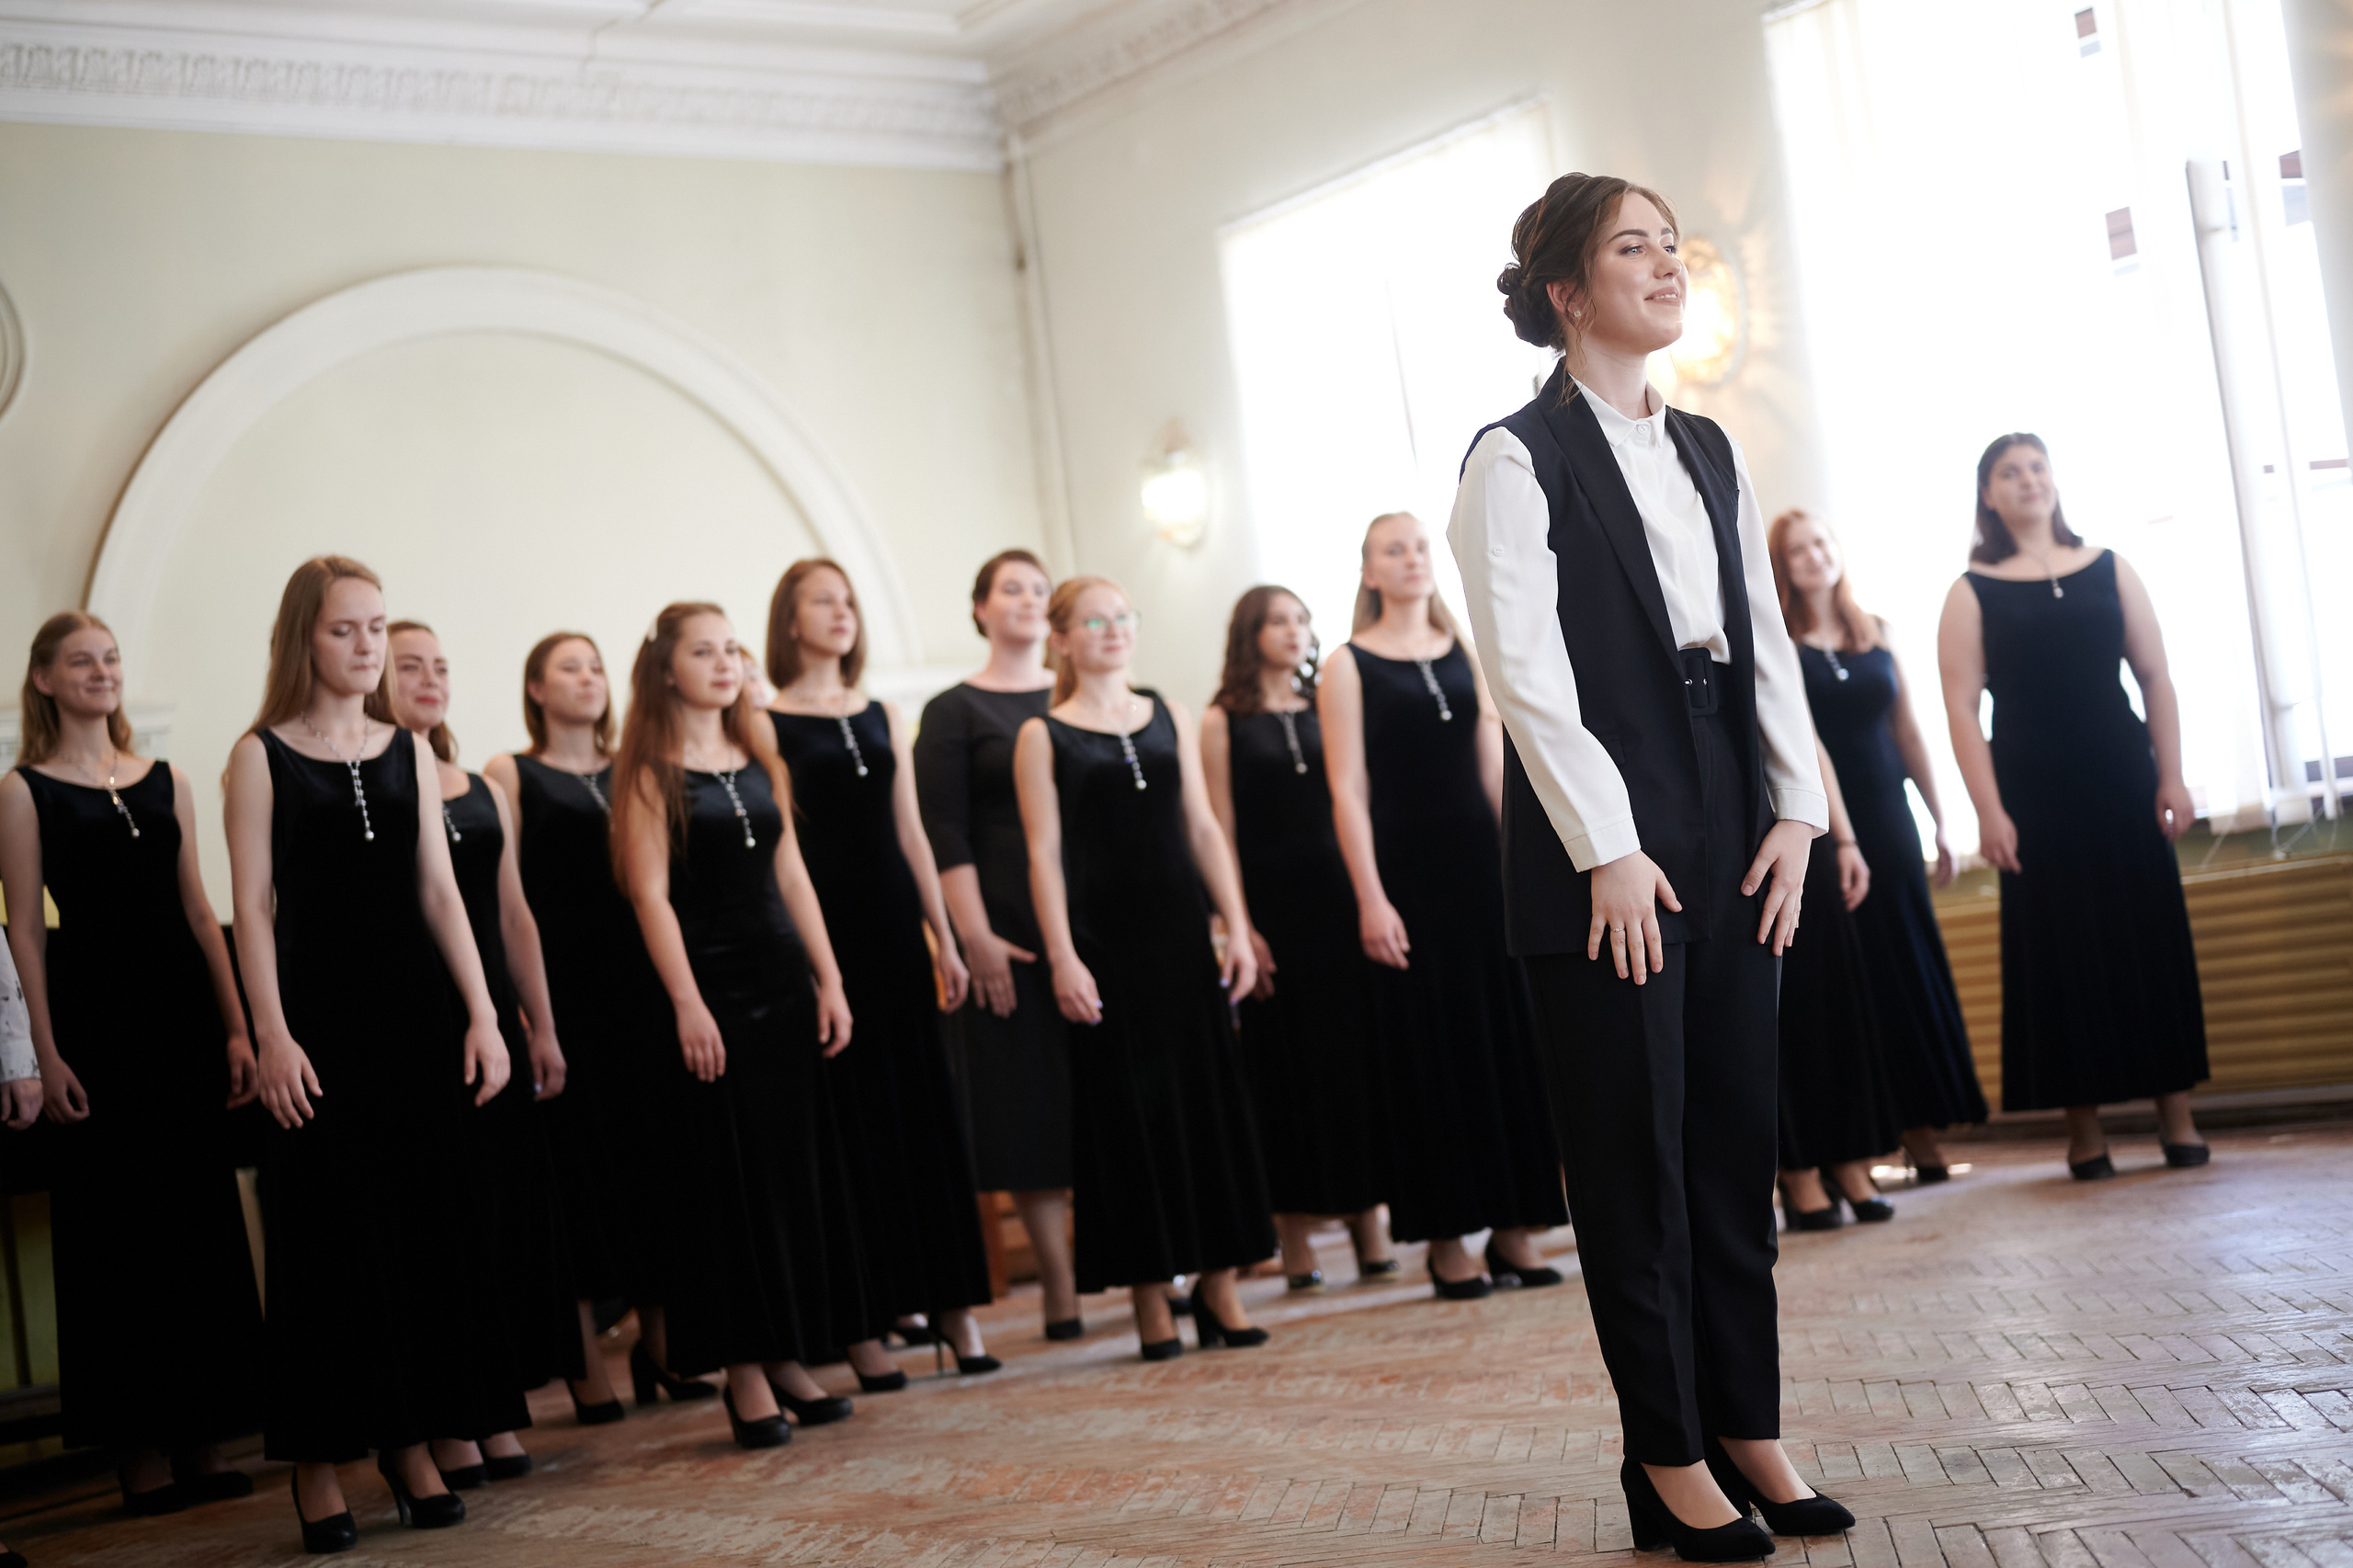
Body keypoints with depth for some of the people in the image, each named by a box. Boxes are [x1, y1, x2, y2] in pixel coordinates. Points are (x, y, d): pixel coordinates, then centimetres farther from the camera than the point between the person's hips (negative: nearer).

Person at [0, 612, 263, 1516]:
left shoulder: (164, 782, 12)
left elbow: (198, 911, 11)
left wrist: (236, 1027, 5)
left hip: (182, 1011, 4)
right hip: (96, 1016, -4)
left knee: (204, 1220, 6)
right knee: (115, 1227, 0)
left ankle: (203, 1440, 15)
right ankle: (138, 1448, 9)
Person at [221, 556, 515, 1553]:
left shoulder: (409, 751, 10)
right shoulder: (261, 757, -1)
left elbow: (439, 891, 9)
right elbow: (254, 908, -5)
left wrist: (481, 1014, 2)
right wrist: (272, 1036, -14)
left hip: (417, 1016, 4)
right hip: (320, 1020, -4)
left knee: (428, 1231, 5)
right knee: (326, 1236, -2)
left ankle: (412, 1444, 17)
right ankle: (317, 1463, 7)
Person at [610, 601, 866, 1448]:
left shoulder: (758, 759, 13)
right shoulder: (649, 772, -4)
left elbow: (791, 875, 12)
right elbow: (651, 894, -10)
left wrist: (828, 978, 5)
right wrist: (687, 1005, -17)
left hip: (784, 982, 6)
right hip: (711, 988, -6)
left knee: (802, 1169, 7)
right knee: (730, 1178, -2)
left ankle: (790, 1358, 16)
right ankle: (744, 1372, 4)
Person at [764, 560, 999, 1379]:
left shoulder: (883, 717, 13)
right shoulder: (769, 722, -2)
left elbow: (910, 833, 14)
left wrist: (944, 940, 11)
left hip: (897, 927, 5)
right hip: (825, 933, -5)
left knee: (926, 1111, 5)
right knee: (854, 1122, -2)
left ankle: (951, 1303, 10)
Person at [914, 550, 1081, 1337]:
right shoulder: (953, 712, 2)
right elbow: (945, 836, -4)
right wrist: (974, 936, -13)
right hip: (1013, 932, -3)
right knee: (1032, 1102, -1)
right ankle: (1060, 1289, 5)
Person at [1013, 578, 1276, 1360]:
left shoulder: (1170, 717, 10)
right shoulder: (1043, 736, 0)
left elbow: (1203, 829, 9)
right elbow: (1045, 854, -4)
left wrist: (1237, 926, 2)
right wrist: (1062, 957, -12)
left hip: (1182, 933, 4)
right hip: (1103, 940, -3)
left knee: (1211, 1096, 3)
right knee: (1127, 1110, 0)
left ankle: (1220, 1285, 11)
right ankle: (1149, 1296, 8)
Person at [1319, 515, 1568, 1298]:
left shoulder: (1466, 653, 11)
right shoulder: (1348, 665, -1)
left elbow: (1495, 767, 11)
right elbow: (1349, 791, -6)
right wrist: (1370, 899, -13)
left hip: (1483, 863, 4)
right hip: (1407, 872, -4)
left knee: (1512, 1040, 4)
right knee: (1432, 1050, -1)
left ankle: (1516, 1228, 12)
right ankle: (1446, 1239, 7)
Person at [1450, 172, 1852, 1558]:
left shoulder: (1708, 451, 15)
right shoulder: (1519, 460, -5)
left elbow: (1765, 639, 13)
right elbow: (1527, 673, -12)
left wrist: (1797, 811, 4)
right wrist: (1609, 851, -15)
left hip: (1733, 833, 6)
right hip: (1604, 850, -6)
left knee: (1739, 1141, 9)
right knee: (1636, 1152, 1)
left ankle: (1749, 1429, 19)